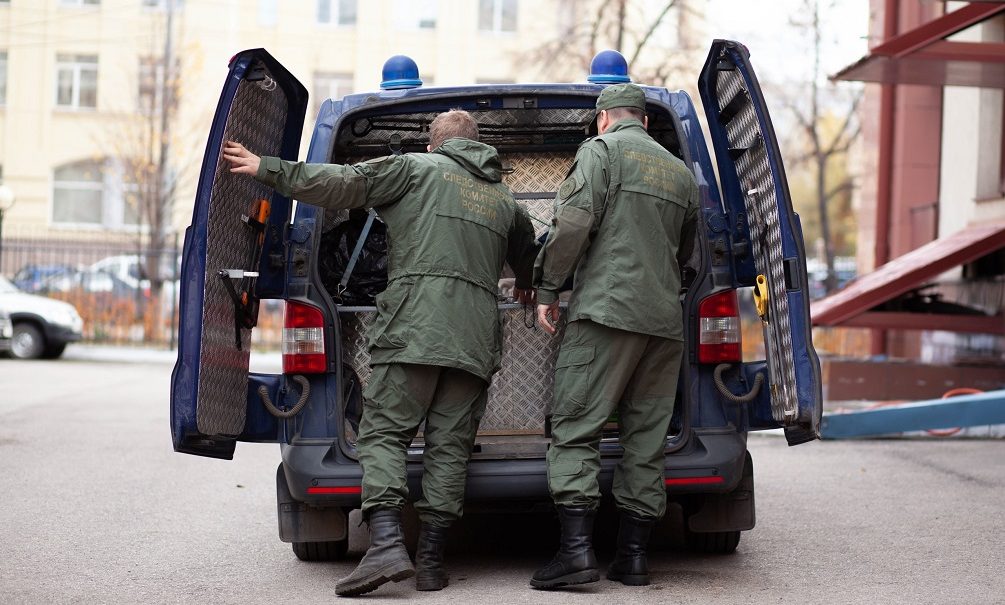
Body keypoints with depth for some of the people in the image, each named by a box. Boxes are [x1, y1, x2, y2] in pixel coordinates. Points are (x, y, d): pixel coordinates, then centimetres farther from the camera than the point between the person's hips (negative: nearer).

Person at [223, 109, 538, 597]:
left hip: (414, 326, -4)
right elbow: (529, 264, 42)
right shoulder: (506, 200, 26)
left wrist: (266, 169, 4)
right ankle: (431, 559, 3)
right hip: (476, 336, 4)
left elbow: (342, 182, -1)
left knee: (383, 432, -2)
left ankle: (386, 544, -18)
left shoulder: (417, 167, 10)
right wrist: (529, 289, 66)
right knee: (449, 445, 5)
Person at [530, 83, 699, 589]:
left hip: (607, 309, -6)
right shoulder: (680, 172, 22)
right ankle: (632, 556, 8)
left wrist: (547, 288, -5)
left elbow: (574, 223, -11)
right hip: (665, 319, 6)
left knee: (575, 428, -6)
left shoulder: (601, 150, 2)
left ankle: (576, 549, -15)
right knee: (646, 437, 7)